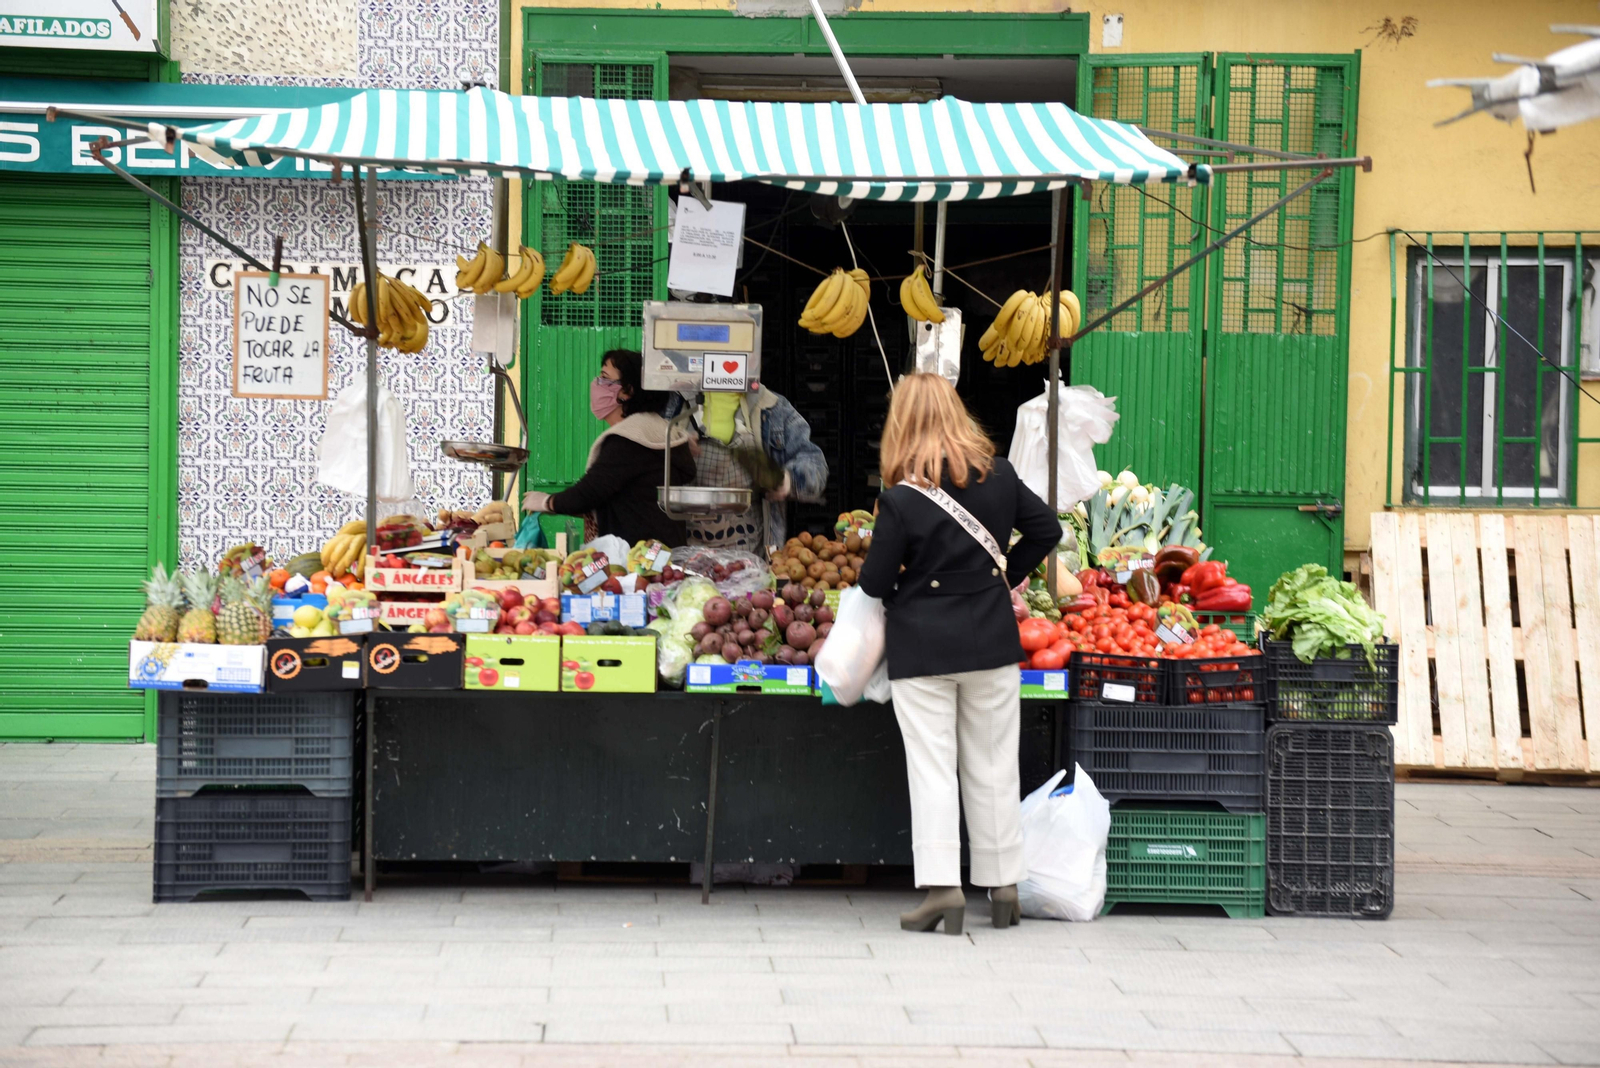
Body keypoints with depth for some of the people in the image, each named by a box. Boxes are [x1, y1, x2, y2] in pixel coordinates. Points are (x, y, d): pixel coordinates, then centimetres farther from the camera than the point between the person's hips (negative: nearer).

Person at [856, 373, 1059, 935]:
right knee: (992, 766, 12)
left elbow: (875, 582, -10)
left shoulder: (901, 499, -15)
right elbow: (1046, 529, 8)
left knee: (930, 768, 1)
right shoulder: (999, 476, -3)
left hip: (922, 649, -4)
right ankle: (1003, 886, 17)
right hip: (991, 639, 4)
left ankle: (941, 886, -6)